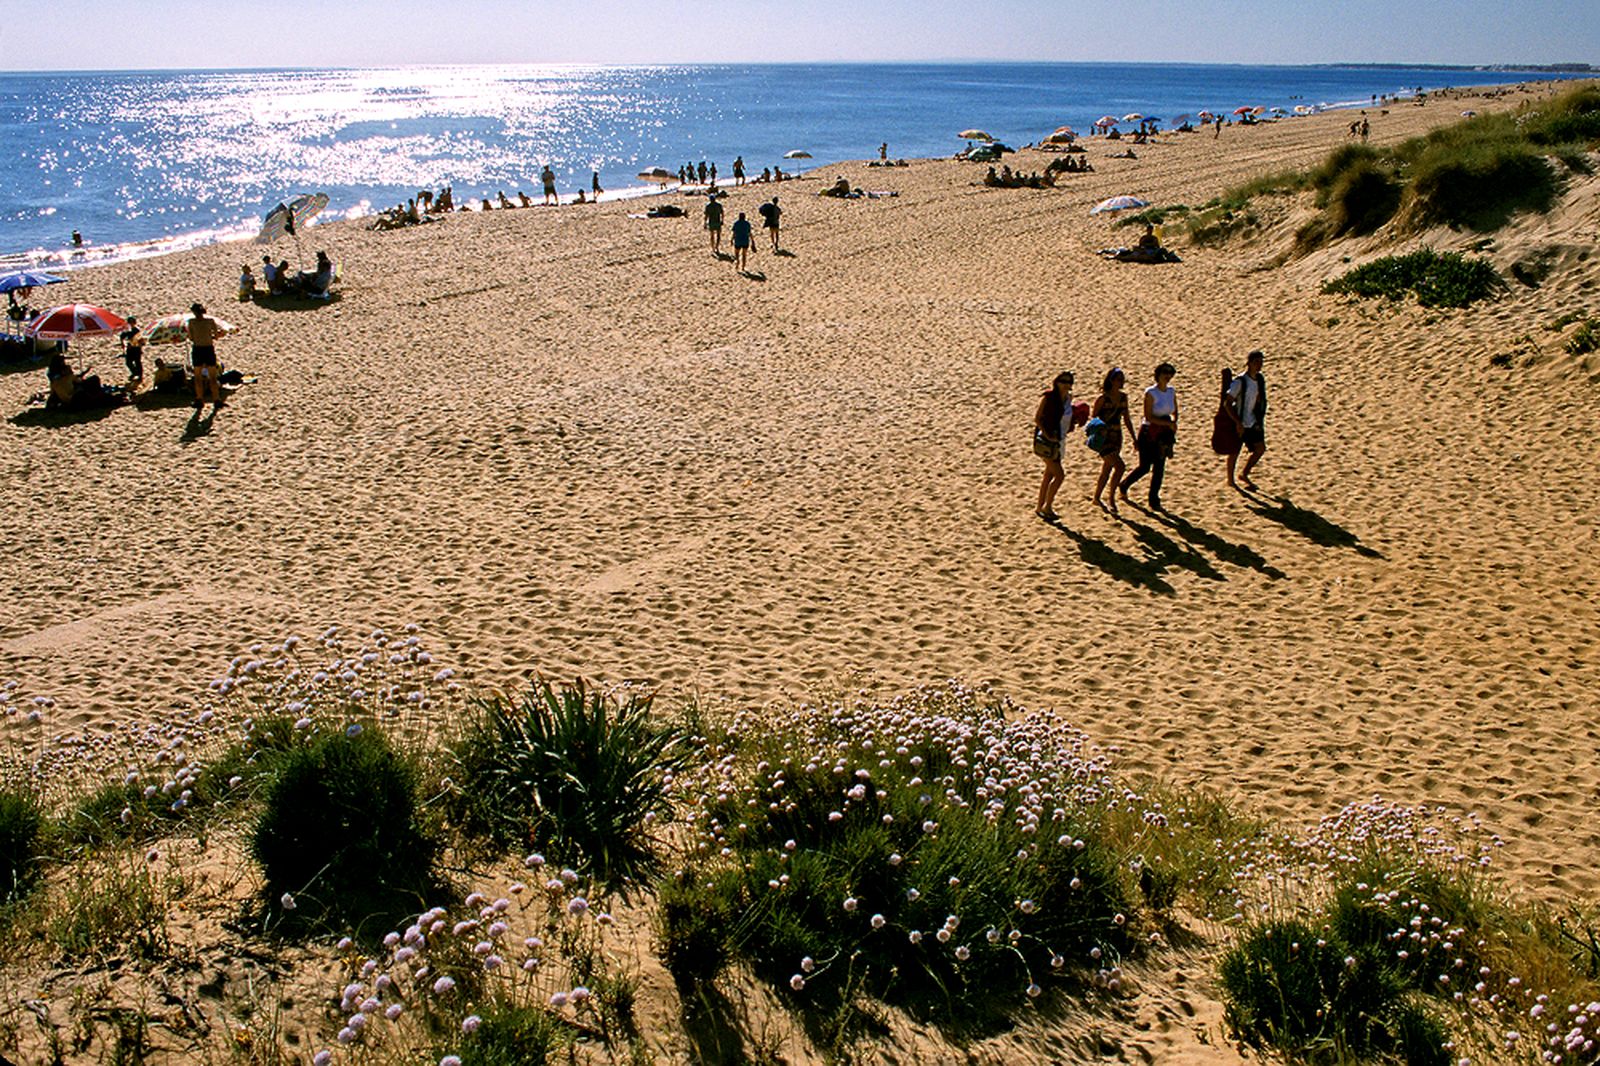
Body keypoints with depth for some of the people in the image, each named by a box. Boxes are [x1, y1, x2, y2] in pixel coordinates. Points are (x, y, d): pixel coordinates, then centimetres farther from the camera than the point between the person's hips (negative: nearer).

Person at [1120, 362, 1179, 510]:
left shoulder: (1172, 391, 4)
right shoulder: (1151, 393, -15)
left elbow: (1175, 412, 16)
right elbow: (1148, 417, -18)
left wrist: (1174, 423, -4)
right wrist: (1168, 423, -20)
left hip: (1163, 434, 6)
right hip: (1149, 433, -5)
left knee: (1159, 468, 5)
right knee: (1145, 467, 0)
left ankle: (1154, 501, 13)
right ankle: (1123, 487, 25)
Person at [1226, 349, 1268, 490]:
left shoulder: (1260, 379, 4)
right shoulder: (1240, 381, -18)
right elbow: (1228, 403, -19)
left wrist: (1260, 420, 12)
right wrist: (1238, 423, -22)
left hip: (1253, 422, 7)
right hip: (1239, 423, -7)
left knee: (1260, 448, 4)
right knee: (1235, 451, 4)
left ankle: (1243, 475, 21)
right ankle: (1230, 480, 20)